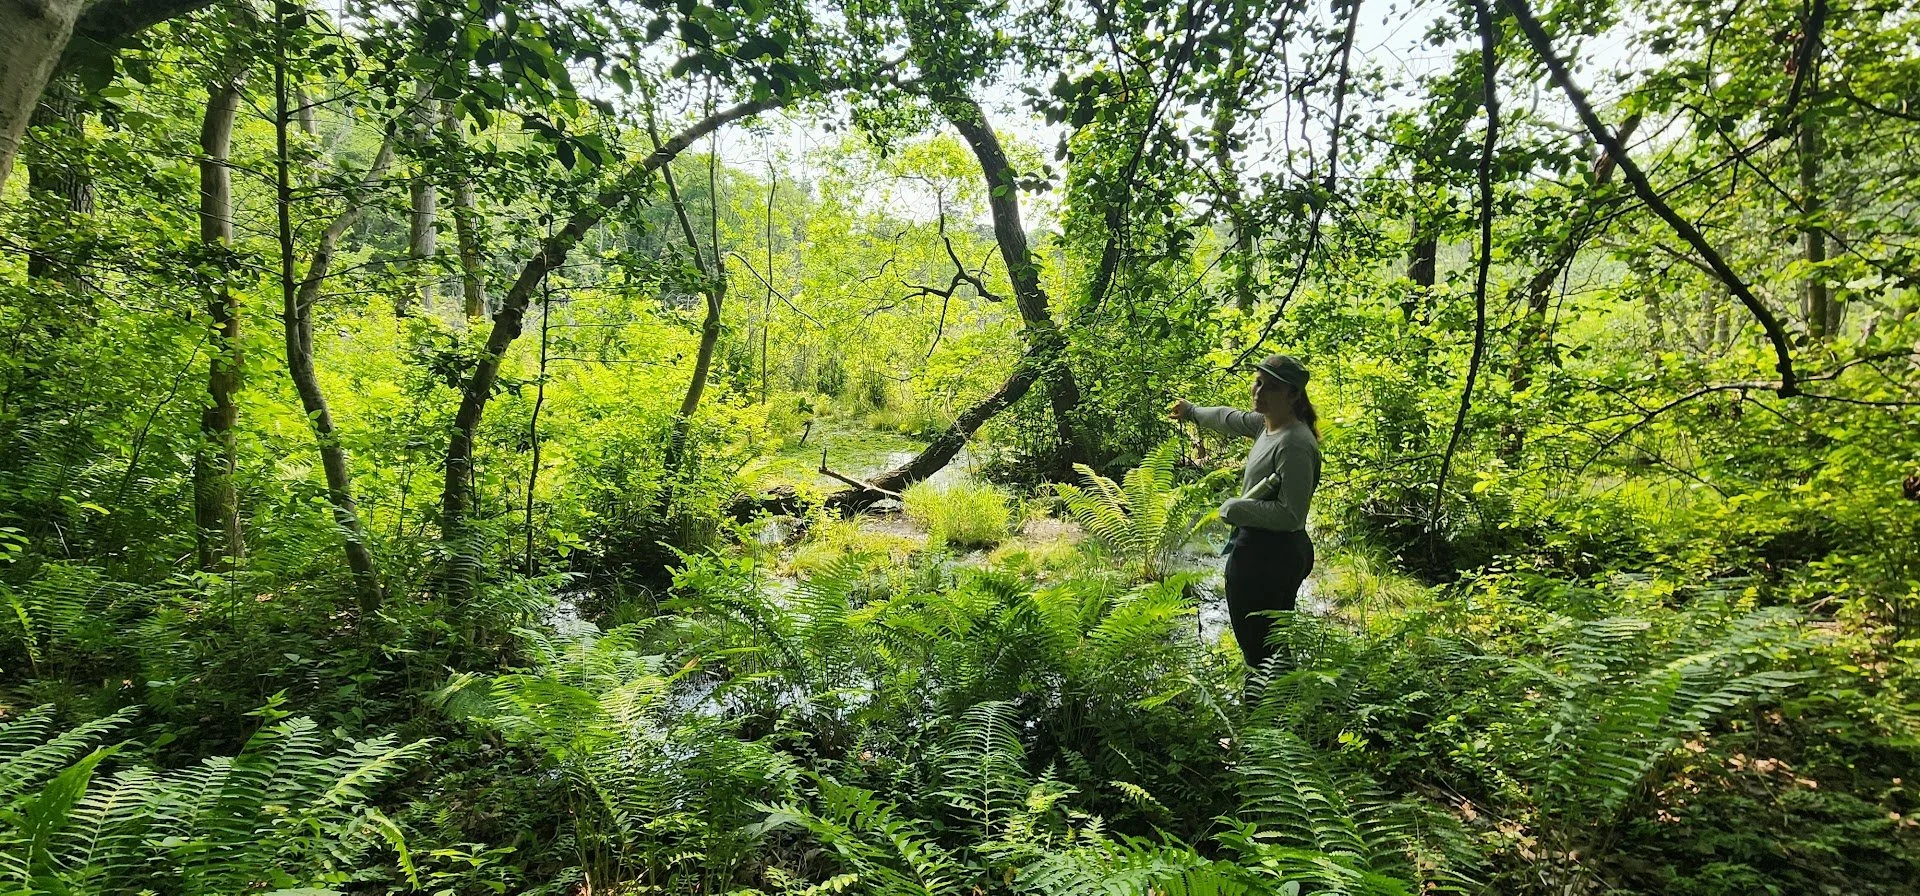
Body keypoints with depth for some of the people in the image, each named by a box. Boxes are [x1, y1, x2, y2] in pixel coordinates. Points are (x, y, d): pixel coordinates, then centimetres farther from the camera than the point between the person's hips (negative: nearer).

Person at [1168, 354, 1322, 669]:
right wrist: (1192, 411, 44)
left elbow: (1291, 515, -26)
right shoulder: (1268, 423, 6)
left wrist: (1233, 508, -15)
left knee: (1256, 649, -4)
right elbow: (1231, 419, 28)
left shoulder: (1295, 445, -22)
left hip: (1264, 556, -10)